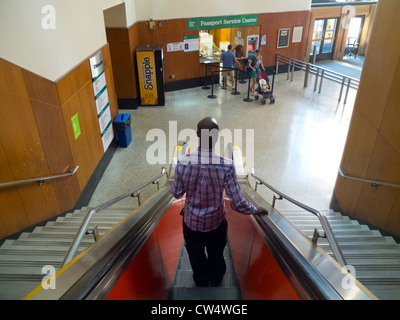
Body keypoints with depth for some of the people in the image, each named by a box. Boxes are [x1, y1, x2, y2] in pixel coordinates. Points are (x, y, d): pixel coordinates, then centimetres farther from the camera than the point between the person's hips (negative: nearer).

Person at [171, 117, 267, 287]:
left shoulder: (183, 162, -26)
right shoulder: (227, 166, -29)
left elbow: (177, 193, -10)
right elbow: (238, 203, -23)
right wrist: (255, 210, -4)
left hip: (192, 222, 1)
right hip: (216, 222, 0)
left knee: (196, 255, 30)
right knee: (216, 254, 30)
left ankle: (200, 280, 57)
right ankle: (215, 280, 58)